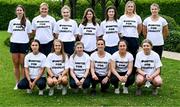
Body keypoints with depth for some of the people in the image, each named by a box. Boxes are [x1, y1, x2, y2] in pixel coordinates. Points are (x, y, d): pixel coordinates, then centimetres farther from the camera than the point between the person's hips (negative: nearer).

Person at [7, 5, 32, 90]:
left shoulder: (27, 22, 4)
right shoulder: (12, 22, 9)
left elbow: (29, 34, 8)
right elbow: (11, 33, 13)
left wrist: (24, 39, 0)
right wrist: (14, 39, 2)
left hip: (24, 44, -2)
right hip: (14, 44, 2)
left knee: (22, 64, -1)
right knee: (16, 64, 5)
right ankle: (17, 83, 13)